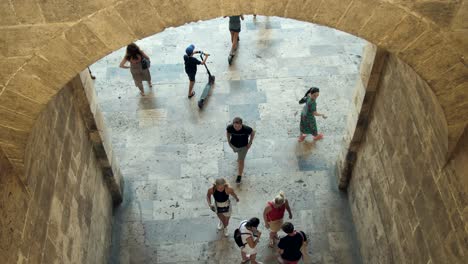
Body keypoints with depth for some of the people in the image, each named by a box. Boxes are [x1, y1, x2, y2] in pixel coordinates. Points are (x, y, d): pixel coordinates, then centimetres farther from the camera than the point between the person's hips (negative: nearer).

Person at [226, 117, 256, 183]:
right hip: (233, 145, 3)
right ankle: (240, 156, 73)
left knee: (241, 161, 4)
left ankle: (239, 176, 25)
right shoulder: (230, 127, -33)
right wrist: (229, 141, -2)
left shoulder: (246, 129, -38)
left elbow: (253, 132, -15)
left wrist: (250, 142, -11)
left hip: (243, 146, -3)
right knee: (237, 151, 35)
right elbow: (227, 132, -6)